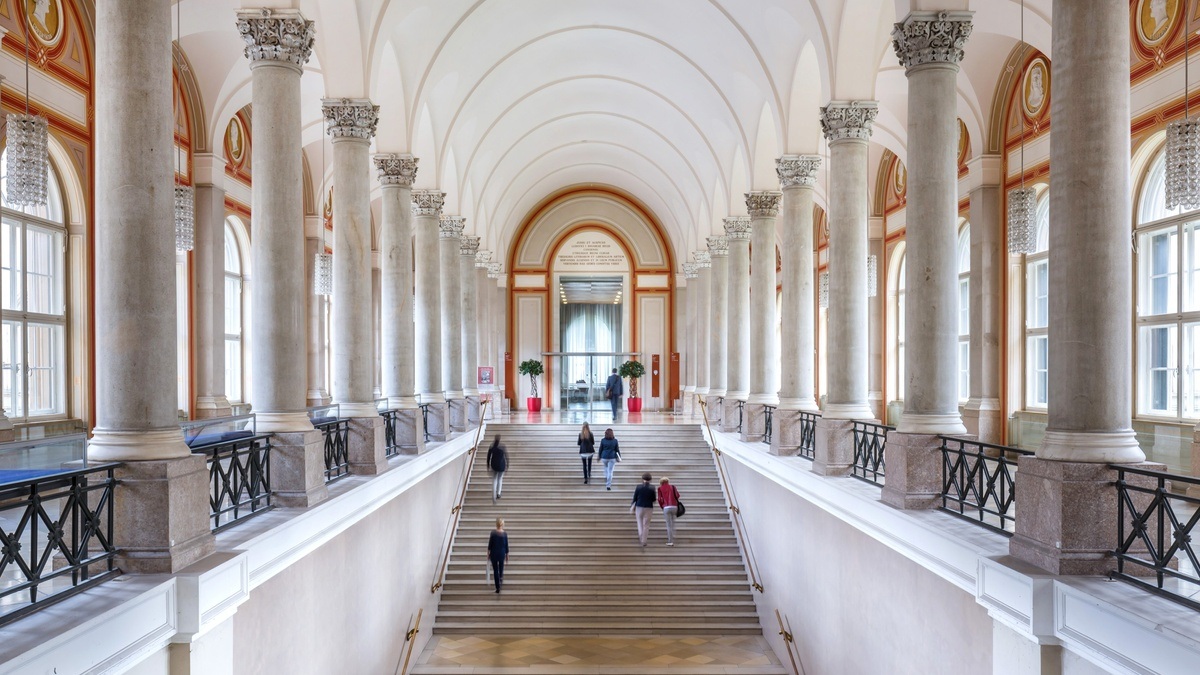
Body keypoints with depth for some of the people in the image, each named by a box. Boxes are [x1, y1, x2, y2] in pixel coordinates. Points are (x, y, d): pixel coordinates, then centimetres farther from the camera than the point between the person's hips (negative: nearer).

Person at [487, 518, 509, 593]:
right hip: (502, 554, 1)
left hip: (494, 554, -1)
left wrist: (488, 554, 5)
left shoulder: (493, 533, -11)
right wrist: (507, 556, 8)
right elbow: (506, 546, -2)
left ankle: (498, 588, 6)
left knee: (495, 570, 6)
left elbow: (490, 544, -6)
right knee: (501, 566, 33)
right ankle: (501, 576, 17)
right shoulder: (505, 534, -7)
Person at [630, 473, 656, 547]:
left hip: (639, 507, 0)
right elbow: (653, 499, 0)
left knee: (640, 522, 18)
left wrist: (633, 506, 14)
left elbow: (634, 498, -1)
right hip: (649, 508, 0)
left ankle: (640, 535, -1)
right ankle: (643, 541, 6)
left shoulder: (638, 487, -5)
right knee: (646, 524, 6)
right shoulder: (652, 489, -6)